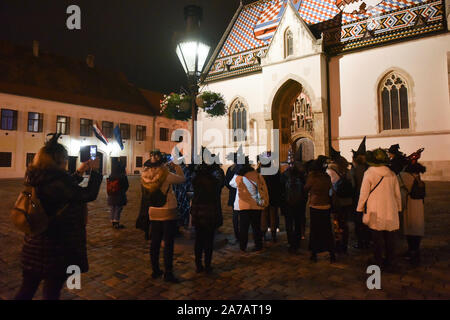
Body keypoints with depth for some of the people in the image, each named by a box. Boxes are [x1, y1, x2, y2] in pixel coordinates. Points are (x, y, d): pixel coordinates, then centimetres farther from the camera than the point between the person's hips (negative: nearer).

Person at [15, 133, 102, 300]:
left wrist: (79, 172, 17)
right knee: (51, 292, 10)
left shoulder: (36, 178, 3)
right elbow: (88, 194, -18)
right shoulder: (57, 179, -24)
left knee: (27, 289, 21)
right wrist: (94, 171, -6)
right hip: (56, 246, -8)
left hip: (33, 245, 8)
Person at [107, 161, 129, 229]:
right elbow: (126, 186, -7)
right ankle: (116, 224, 8)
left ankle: (113, 223, 25)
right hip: (120, 197, -5)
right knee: (118, 210, 5)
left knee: (112, 210, 15)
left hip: (111, 198, 5)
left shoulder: (110, 178, -5)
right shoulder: (123, 177, -19)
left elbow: (108, 188, 3)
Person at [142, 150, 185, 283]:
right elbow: (182, 179, -8)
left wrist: (165, 168, 8)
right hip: (168, 213, -6)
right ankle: (168, 273, 8)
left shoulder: (146, 175, -4)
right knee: (168, 243, 2)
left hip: (154, 213, 6)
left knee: (155, 242, 14)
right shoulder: (166, 175, -20)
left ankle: (155, 270, 25)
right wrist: (176, 166, 4)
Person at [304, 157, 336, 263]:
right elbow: (329, 190, 10)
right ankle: (332, 255, 17)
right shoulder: (327, 177, 1)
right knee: (327, 231, 13)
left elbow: (306, 189, -1)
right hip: (326, 206, 4)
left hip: (315, 207, -4)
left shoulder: (312, 177, -13)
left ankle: (314, 254, 14)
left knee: (314, 231, 7)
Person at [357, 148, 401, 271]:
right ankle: (390, 263, 23)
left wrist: (360, 209, 3)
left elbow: (364, 194, -7)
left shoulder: (369, 173, -10)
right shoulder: (392, 174, 4)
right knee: (390, 239, 12)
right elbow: (397, 194, 11)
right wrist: (398, 208, 22)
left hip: (376, 212, -4)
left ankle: (378, 262, 18)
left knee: (377, 238, 7)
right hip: (391, 211, 4)